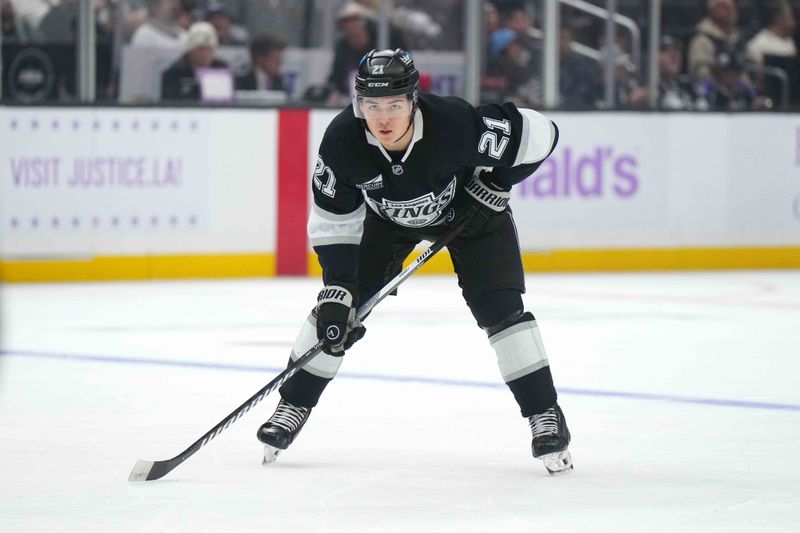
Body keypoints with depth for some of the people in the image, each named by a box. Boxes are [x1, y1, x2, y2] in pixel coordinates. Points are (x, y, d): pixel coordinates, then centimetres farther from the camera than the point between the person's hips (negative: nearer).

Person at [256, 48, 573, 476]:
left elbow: (539, 136, -26)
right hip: (388, 214, 2)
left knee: (500, 308, -15)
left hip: (466, 210, -2)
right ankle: (294, 406, 11)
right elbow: (333, 220, -19)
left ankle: (545, 414, -4)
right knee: (337, 307, -5)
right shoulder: (343, 141, -32)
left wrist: (493, 188, -21)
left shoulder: (456, 124, -40)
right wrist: (337, 289, -25)